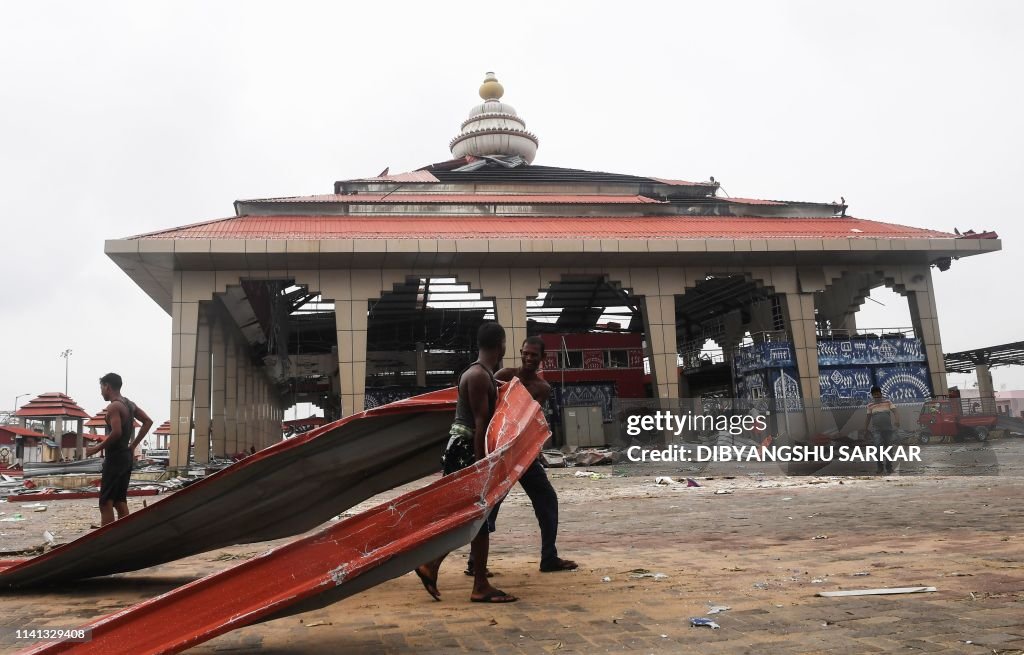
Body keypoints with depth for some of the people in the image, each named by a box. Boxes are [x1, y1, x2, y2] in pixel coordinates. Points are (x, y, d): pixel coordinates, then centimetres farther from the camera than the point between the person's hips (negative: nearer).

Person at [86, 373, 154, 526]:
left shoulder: (113, 406, -14)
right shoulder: (129, 404, 12)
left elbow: (116, 432, -25)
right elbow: (148, 421, 14)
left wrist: (97, 448, -14)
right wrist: (133, 445, 13)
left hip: (114, 458, -9)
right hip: (126, 456, 9)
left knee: (105, 502, -5)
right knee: (120, 501, 13)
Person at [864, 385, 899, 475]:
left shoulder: (888, 402, 5)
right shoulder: (870, 405, 9)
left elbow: (895, 412, -5)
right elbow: (868, 417, 16)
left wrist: (897, 421, -24)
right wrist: (865, 429, 15)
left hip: (888, 428, 0)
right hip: (876, 430, 0)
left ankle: (889, 467, 15)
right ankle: (880, 467, -5)